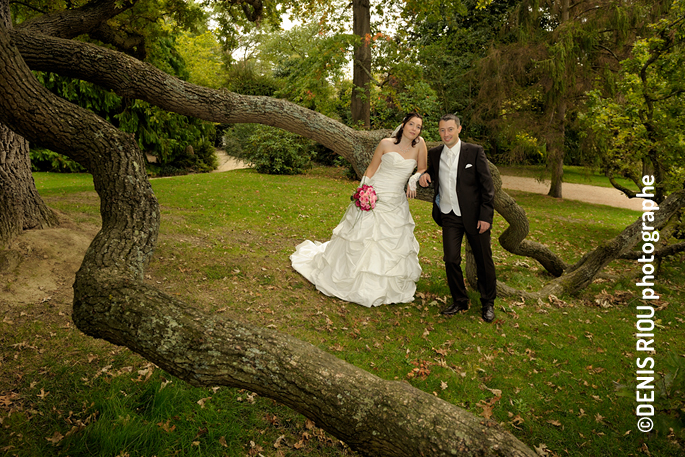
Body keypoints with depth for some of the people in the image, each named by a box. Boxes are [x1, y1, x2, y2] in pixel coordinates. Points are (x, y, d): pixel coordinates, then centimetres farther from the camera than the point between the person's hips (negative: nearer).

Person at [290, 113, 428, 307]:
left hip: (396, 204, 3)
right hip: (373, 197, -3)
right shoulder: (386, 143, -6)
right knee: (359, 240, 5)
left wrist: (413, 180, -10)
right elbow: (371, 169, -1)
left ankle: (385, 287, 24)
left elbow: (422, 169, 10)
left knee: (394, 245, 7)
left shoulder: (419, 144, 0)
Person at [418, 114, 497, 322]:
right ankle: (460, 301, 22)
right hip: (449, 216, 3)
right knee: (451, 260, 2)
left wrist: (485, 216, -12)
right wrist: (424, 176, -6)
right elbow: (431, 175, 20)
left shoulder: (474, 151, -5)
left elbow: (487, 186, -5)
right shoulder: (434, 154, 5)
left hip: (474, 215, -3)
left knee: (484, 261, 7)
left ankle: (488, 303, 25)